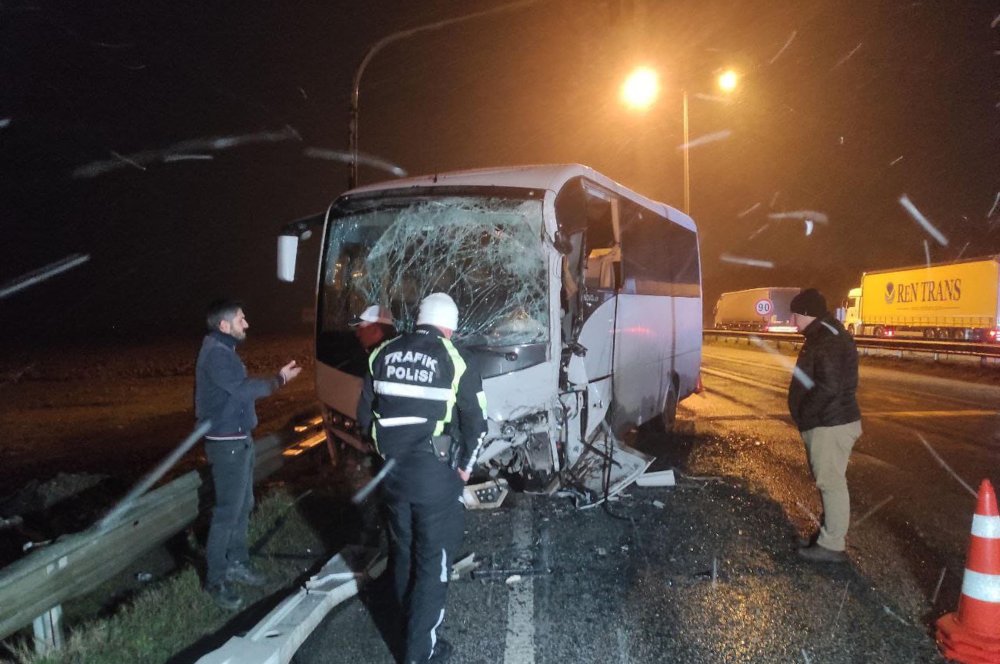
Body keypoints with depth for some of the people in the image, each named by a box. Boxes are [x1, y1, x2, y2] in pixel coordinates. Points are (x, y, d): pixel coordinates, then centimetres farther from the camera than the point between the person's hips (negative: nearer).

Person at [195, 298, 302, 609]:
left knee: (243, 505, 17)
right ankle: (216, 578, 8)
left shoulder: (224, 350, 13)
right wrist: (279, 379, -12)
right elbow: (243, 389, -23)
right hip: (227, 443, -10)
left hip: (239, 439, 10)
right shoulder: (215, 353, -19)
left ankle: (236, 563, 31)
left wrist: (276, 378, 3)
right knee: (228, 511, -3)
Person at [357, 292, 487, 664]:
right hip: (435, 476, -5)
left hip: (392, 471, 5)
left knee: (402, 552, 22)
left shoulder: (384, 355, 2)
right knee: (432, 560, 8)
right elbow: (476, 425, -8)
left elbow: (364, 415, 8)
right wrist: (464, 466, 8)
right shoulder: (456, 362, -11)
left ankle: (412, 629, 40)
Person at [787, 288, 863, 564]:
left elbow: (829, 387, -27)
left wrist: (804, 414, -16)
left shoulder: (828, 341, -20)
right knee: (829, 481, 19)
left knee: (831, 482, -4)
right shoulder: (822, 336, 14)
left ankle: (832, 545, 4)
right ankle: (832, 533, 32)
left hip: (830, 425, -11)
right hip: (827, 422, 11)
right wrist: (806, 416, 14)